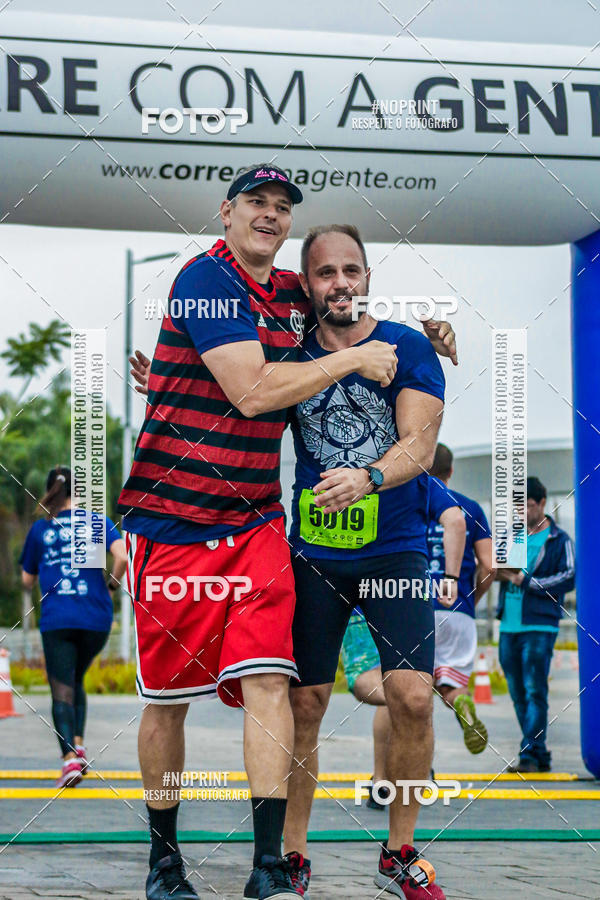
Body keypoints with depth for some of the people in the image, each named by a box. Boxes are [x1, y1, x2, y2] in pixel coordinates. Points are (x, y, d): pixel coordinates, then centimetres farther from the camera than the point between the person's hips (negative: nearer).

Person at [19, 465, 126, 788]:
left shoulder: (39, 529, 8)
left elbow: (27, 580, 14)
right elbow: (122, 555, -12)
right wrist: (113, 582, 6)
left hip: (56, 619, -1)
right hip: (96, 619, 1)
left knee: (62, 690, 0)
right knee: (76, 681, 21)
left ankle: (70, 757, -18)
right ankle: (78, 744, 6)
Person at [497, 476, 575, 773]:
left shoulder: (559, 540, 2)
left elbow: (568, 579, -7)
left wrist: (525, 581, -14)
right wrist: (497, 572, -5)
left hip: (539, 626, -5)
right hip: (508, 625, 6)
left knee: (535, 691, -12)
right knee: (518, 693, 7)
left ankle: (530, 754, -14)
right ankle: (540, 756, 15)